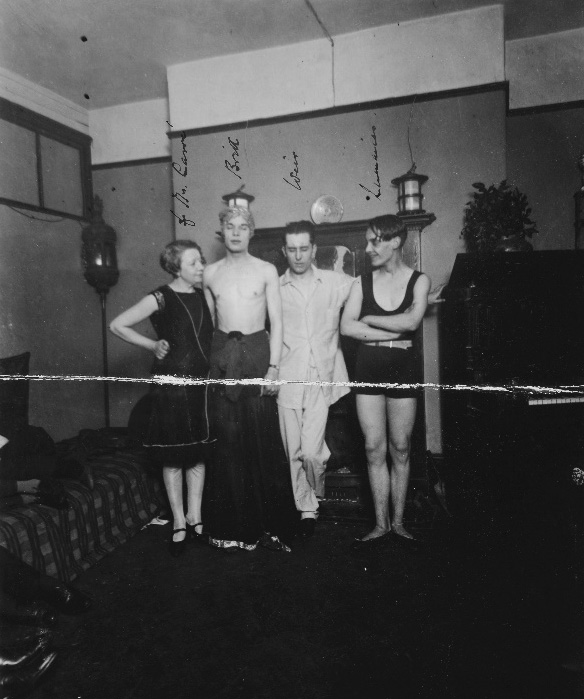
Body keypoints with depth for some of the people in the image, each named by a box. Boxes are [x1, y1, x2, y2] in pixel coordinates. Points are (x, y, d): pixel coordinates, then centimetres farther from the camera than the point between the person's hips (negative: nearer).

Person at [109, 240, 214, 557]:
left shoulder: (202, 296, 8)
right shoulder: (160, 298, -8)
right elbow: (117, 325, -4)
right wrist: (153, 345, -6)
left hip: (202, 383, 5)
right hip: (172, 384, -5)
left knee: (199, 454, 11)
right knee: (173, 457, 5)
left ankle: (195, 518, 26)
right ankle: (179, 523, 19)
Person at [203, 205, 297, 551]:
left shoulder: (267, 270, 3)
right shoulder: (211, 273, 10)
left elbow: (276, 322, -1)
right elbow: (209, 321, 15)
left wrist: (274, 367, -10)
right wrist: (211, 360, 8)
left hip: (257, 352, -2)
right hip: (222, 356, 2)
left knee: (263, 439, -2)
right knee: (228, 439, 3)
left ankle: (270, 523, 11)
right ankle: (234, 525, 14)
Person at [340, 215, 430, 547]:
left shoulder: (418, 280, 2)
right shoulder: (363, 282, 6)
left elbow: (411, 321, -15)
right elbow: (347, 327, -7)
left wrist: (369, 319, -6)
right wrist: (392, 333, -11)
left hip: (403, 368, -1)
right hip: (368, 368, 2)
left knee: (400, 448, 6)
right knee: (375, 449, 4)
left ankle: (398, 522, 20)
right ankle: (381, 524, 15)